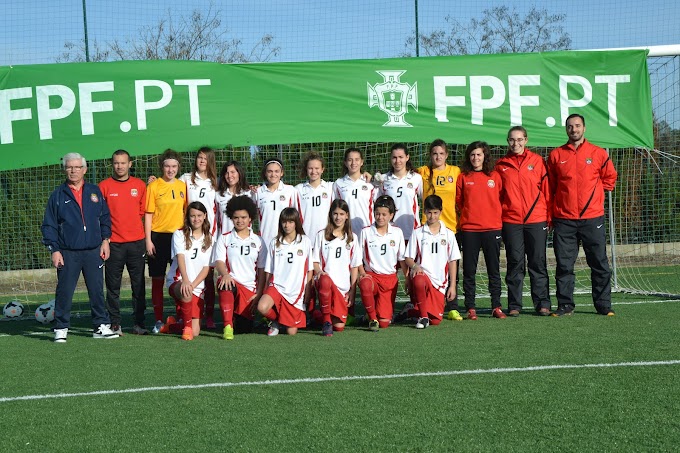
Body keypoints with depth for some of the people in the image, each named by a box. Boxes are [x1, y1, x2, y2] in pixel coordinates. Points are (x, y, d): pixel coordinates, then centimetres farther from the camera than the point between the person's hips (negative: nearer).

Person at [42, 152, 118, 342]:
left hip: (93, 251, 2)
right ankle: (61, 329, 10)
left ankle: (101, 326, 13)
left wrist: (105, 240, 3)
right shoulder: (58, 195, 4)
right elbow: (49, 225, 3)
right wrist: (54, 250, -4)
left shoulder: (95, 191, 10)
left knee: (97, 289, 4)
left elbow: (105, 218, 13)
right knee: (65, 291, 0)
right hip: (68, 253, -2)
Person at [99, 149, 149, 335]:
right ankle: (115, 324, 8)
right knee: (113, 286, 2)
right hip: (113, 243, -2)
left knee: (138, 285, 4)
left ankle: (139, 323, 11)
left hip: (136, 242, 2)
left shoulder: (140, 185, 8)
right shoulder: (104, 186, 1)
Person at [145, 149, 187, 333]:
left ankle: (180, 317, 15)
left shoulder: (182, 186, 8)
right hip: (158, 237, -3)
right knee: (157, 279, 3)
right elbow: (148, 214, -2)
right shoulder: (153, 186, -2)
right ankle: (158, 320, 9)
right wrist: (148, 240, -8)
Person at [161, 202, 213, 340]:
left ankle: (171, 325, 27)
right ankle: (187, 327, -17)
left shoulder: (209, 239, 8)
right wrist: (185, 280, -33)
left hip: (198, 287, 3)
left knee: (195, 332, -6)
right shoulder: (180, 234, 0)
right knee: (186, 293, -42)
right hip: (177, 282, -3)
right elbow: (180, 257, -16)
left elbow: (206, 268, 2)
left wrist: (193, 285, -14)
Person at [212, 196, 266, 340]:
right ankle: (228, 326, -35)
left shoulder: (257, 241, 11)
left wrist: (258, 292, -1)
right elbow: (219, 261, -6)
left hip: (250, 287, 2)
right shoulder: (224, 238, 7)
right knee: (225, 284, -40)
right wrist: (225, 274, -29)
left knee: (246, 326, -6)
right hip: (231, 281, -2)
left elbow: (262, 270, 9)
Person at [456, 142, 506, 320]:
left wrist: (495, 215, 6)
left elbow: (502, 198, 12)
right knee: (469, 270, 2)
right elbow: (458, 201, 9)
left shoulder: (495, 176, 6)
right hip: (469, 229, 0)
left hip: (492, 227, 0)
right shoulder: (463, 177, 5)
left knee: (494, 269, 4)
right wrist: (469, 214, 5)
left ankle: (496, 306, 10)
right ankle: (470, 308, 8)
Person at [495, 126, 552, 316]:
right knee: (514, 263, 3)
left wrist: (550, 218, 2)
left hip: (536, 221, -1)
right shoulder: (501, 165, 8)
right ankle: (514, 305, 9)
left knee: (538, 263, 3)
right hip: (510, 221, 1)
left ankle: (542, 303, 10)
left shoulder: (537, 161, 6)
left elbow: (547, 190, 5)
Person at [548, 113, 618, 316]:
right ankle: (565, 305, 10)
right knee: (564, 265, 2)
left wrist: (593, 190, 5)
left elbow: (610, 179, 16)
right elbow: (550, 186, 12)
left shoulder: (599, 153, 5)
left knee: (599, 264, 3)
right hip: (564, 220, 0)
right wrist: (550, 215, 7)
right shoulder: (556, 155, 7)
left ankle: (604, 305, 11)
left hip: (592, 218, 0)